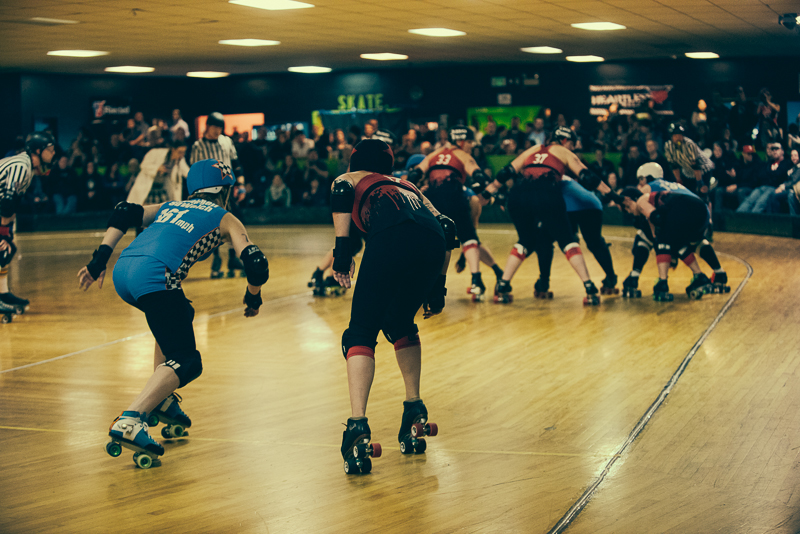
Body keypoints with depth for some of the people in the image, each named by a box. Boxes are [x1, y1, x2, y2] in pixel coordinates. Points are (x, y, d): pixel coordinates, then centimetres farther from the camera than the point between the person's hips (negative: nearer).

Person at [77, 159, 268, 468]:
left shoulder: (171, 207, 34)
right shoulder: (225, 219, 20)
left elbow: (124, 213, 19)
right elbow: (257, 266, 8)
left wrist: (100, 259, 16)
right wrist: (253, 298, 26)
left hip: (123, 271, 7)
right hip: (153, 277, -7)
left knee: (180, 317, 33)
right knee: (186, 363, -4)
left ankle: (161, 400, 29)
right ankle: (130, 421, -25)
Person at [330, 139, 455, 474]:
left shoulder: (350, 179, 33)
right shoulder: (408, 186, 43)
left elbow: (341, 193, 6)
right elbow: (447, 228, 28)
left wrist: (342, 247, 1)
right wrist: (439, 284, 31)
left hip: (391, 236, -4)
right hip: (433, 242, 4)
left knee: (361, 334, 1)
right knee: (400, 325, 27)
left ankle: (358, 426, -17)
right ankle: (415, 415, 23)